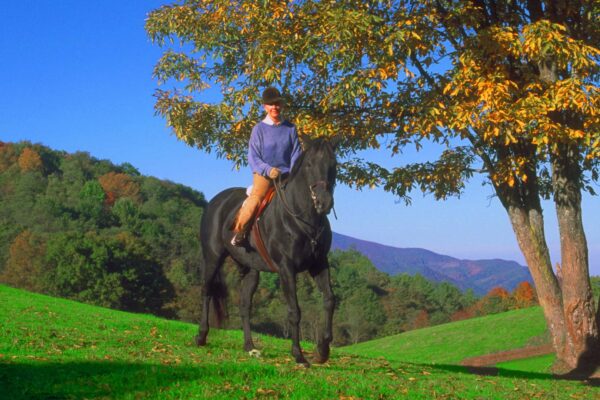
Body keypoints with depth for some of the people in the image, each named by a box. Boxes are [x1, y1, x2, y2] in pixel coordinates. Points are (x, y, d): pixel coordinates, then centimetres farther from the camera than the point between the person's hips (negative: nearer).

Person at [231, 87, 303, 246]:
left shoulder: (290, 128, 9)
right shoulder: (259, 129, 2)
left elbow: (296, 155, 8)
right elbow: (253, 157, -1)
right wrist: (268, 169, -17)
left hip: (286, 175, 3)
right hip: (263, 174, -3)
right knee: (256, 197, -29)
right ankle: (239, 231, -16)